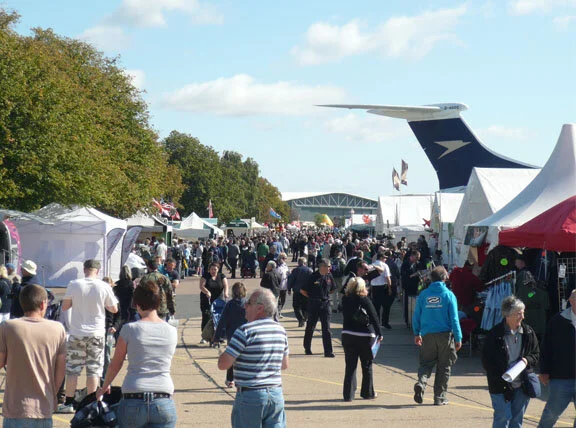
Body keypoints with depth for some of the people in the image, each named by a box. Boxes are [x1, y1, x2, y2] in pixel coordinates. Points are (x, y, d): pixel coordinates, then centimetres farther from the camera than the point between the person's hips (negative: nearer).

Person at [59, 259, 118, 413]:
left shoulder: (74, 285, -6)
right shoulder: (104, 287, -5)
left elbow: (64, 307, 1)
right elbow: (114, 309, 3)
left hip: (77, 333, 0)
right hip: (96, 334, 0)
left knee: (72, 369, 7)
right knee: (94, 369, 6)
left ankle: (69, 403, 8)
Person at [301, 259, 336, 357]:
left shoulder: (329, 276, 2)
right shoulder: (313, 277, -11)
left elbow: (332, 289, 21)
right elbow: (302, 290, -5)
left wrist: (325, 295, 12)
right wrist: (312, 297, 1)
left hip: (325, 304, 3)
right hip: (314, 305, -3)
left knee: (326, 329, -2)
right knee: (310, 327, 10)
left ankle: (328, 352, -3)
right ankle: (307, 348, 27)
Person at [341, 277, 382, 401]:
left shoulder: (345, 299, -1)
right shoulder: (364, 300, -12)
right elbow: (374, 317, -11)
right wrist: (379, 333, 0)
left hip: (347, 335, 3)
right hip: (365, 335, -3)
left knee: (350, 365, 8)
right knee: (367, 366, 12)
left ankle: (348, 394, 4)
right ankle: (367, 393, 21)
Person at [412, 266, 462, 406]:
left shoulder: (423, 295, 1)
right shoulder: (448, 295, -5)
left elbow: (416, 316, 6)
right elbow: (454, 318, -7)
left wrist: (417, 334, 18)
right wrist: (458, 338, -1)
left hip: (428, 336, 2)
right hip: (445, 335, -2)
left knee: (426, 363, 12)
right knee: (444, 366, 9)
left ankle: (421, 382, -17)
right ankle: (439, 397, 11)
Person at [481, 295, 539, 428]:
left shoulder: (528, 332, 4)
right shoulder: (495, 334, -9)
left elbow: (536, 355, 13)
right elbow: (486, 361, -6)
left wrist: (527, 361, -9)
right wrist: (502, 376, -17)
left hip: (522, 385, 4)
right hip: (501, 386, -4)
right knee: (503, 417, -8)